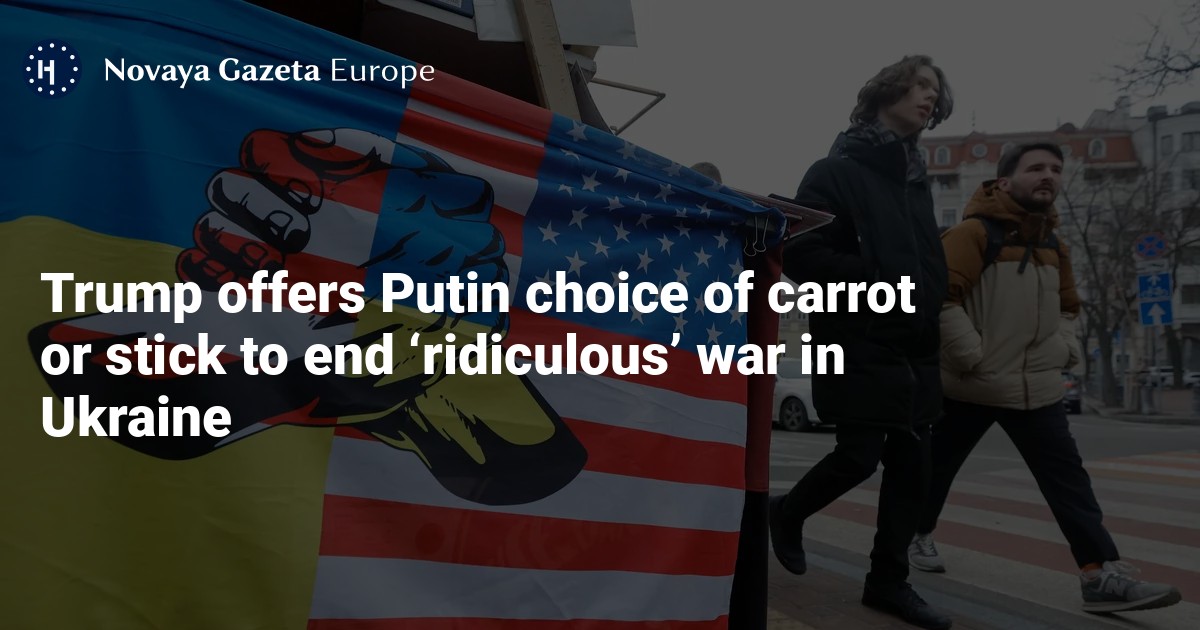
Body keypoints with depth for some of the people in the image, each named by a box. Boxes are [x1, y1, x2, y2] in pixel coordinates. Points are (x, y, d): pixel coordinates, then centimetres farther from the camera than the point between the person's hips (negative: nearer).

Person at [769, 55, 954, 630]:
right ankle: (788, 513, 23)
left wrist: (930, 298, 8)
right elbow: (801, 254, -14)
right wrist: (877, 279, -18)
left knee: (911, 463, 5)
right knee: (861, 455, -6)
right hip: (859, 342, -7)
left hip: (914, 345, 7)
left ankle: (888, 581, 17)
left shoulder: (916, 181, 18)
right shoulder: (837, 171, -5)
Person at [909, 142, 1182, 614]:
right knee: (938, 466, 11)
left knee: (1069, 480, -2)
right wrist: (970, 354, -20)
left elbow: (1067, 307, 26)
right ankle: (918, 535, 32)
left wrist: (1065, 348, 8)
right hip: (970, 386, -6)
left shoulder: (1054, 246, 12)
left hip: (1038, 388, 6)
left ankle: (1102, 575, -1)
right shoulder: (975, 232, -11)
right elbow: (938, 294, -21)